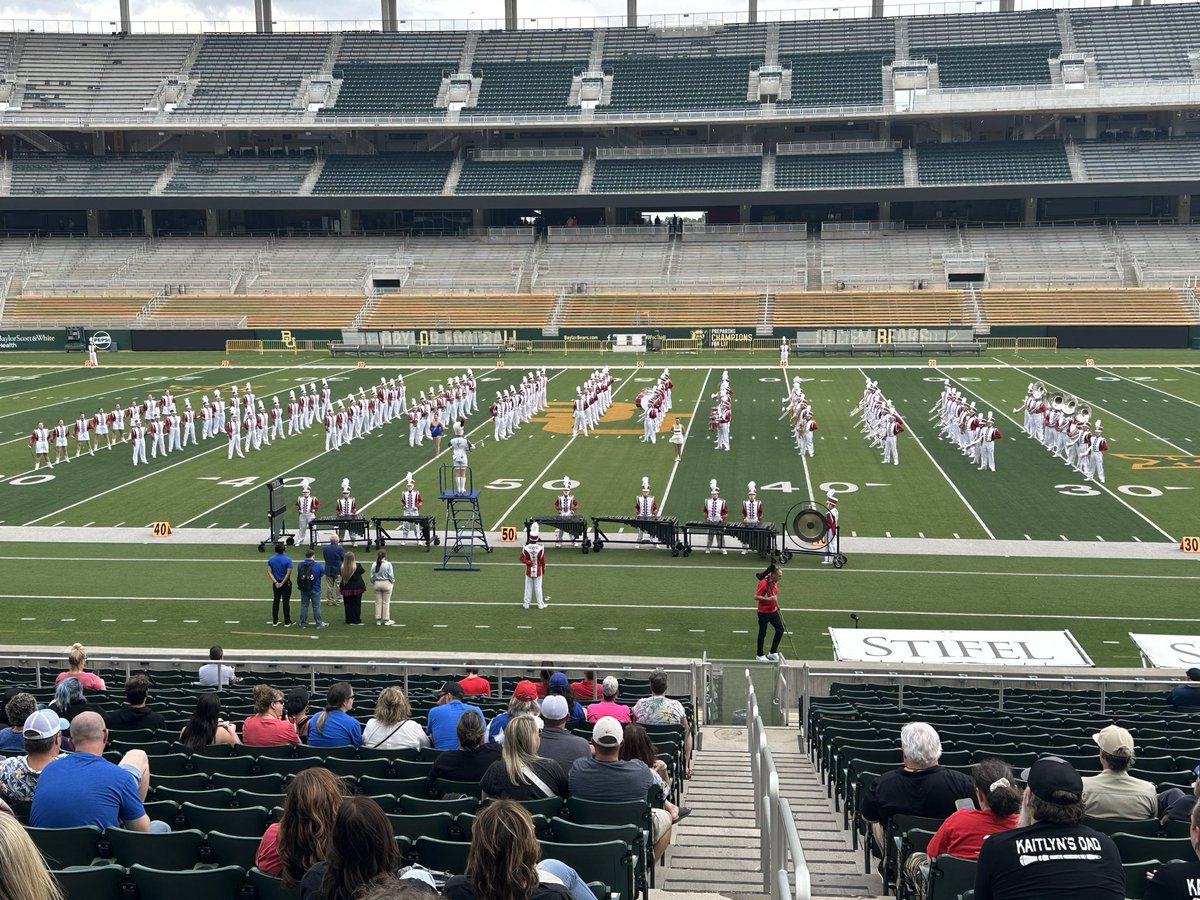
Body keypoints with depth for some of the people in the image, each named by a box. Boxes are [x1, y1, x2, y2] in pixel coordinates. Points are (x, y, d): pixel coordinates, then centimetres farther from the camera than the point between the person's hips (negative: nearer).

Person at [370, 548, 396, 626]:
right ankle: (386, 620, 8)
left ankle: (378, 620, 14)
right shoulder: (388, 564, -15)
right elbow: (391, 576, -11)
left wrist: (373, 583, 16)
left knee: (378, 602, 10)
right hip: (386, 583, -3)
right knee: (386, 602, 4)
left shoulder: (374, 565, -6)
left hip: (377, 584, 3)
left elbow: (372, 577, -1)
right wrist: (392, 582, 7)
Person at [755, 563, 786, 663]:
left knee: (780, 630, 6)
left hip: (773, 611, 8)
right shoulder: (763, 583, -20)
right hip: (764, 612, -8)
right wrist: (769, 599, -28)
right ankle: (760, 655, 14)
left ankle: (773, 652, 19)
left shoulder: (775, 582, 4)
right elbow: (756, 597, -22)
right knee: (762, 633, 1)